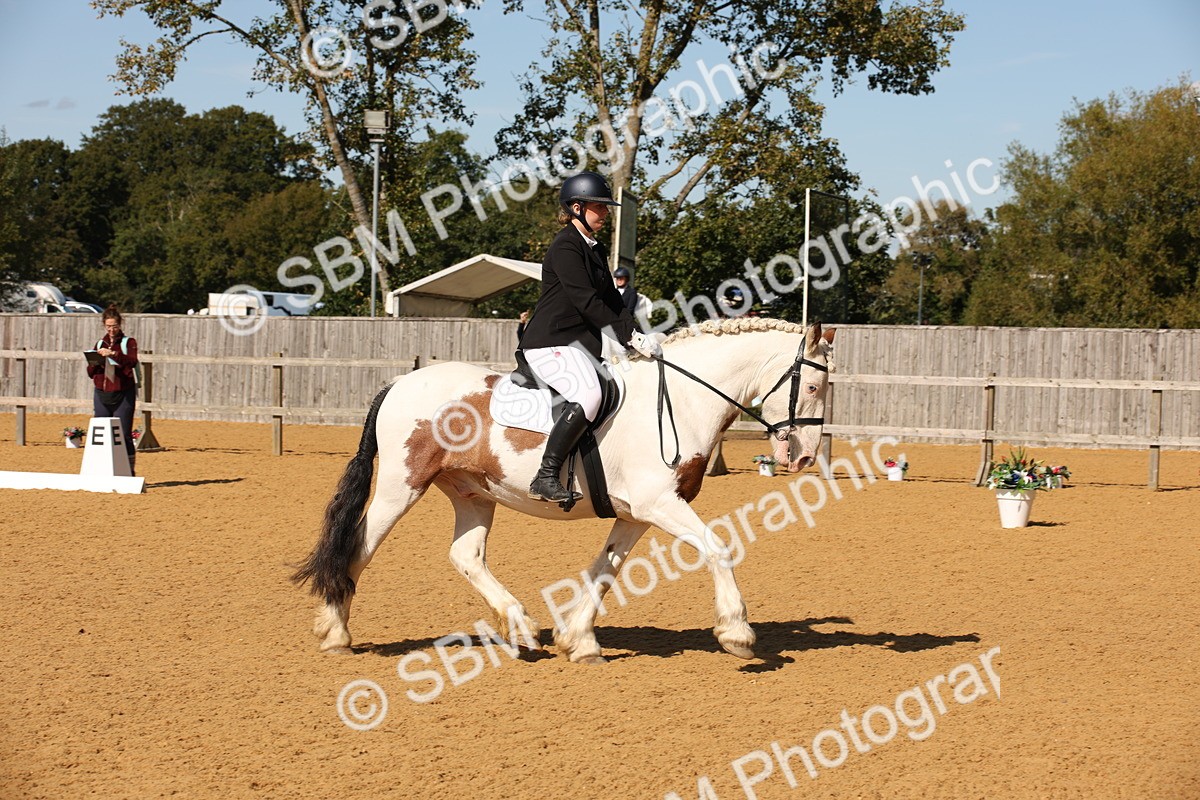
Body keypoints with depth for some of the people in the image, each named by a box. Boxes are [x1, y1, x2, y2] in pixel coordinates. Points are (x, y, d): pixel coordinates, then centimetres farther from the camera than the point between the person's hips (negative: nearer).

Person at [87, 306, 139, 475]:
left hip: (123, 395, -4)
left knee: (124, 435, -7)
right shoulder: (100, 344, 15)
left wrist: (113, 354, -31)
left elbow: (132, 361, -17)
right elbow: (90, 373, 15)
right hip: (101, 395, 4)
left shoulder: (128, 342, 3)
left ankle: (130, 471, -2)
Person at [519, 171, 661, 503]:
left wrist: (639, 335, 3)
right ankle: (546, 478, -31)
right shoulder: (566, 247, -12)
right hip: (551, 343, -10)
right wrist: (630, 336, -22)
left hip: (582, 342, 10)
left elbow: (611, 300, 18)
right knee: (588, 395, -30)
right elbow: (587, 301, -20)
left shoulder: (595, 250, 18)